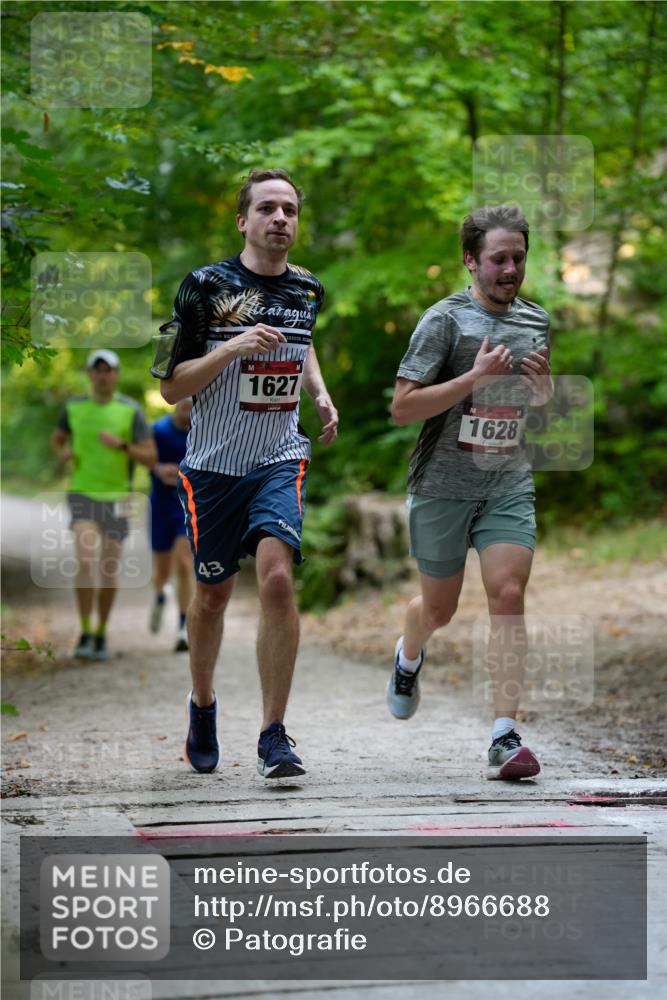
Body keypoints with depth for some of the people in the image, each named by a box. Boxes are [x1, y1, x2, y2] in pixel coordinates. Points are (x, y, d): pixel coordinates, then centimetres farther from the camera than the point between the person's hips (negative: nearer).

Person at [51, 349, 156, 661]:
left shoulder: (131, 410, -7)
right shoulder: (74, 407, -1)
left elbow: (150, 458, -10)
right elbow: (57, 439, 17)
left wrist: (120, 445, -28)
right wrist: (62, 454, -8)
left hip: (116, 498, 0)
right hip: (82, 495, 0)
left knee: (109, 571, 3)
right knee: (85, 561, -22)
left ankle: (102, 633, 26)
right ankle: (85, 635, -14)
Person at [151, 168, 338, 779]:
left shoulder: (308, 289, 4)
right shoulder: (206, 286, -9)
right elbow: (170, 387, -9)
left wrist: (321, 394, 10)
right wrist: (233, 348, -22)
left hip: (280, 460, 1)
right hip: (213, 464, -1)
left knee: (277, 579, -19)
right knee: (213, 593, 11)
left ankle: (274, 735, -12)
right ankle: (202, 703, 39)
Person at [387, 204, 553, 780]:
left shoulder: (537, 320, 7)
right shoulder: (445, 320, -10)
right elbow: (403, 408, -15)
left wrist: (543, 379, -1)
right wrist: (477, 375, -23)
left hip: (509, 487, 3)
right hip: (443, 487, -3)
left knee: (508, 595, -14)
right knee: (439, 609, 11)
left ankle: (505, 735, -15)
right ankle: (409, 656, 47)